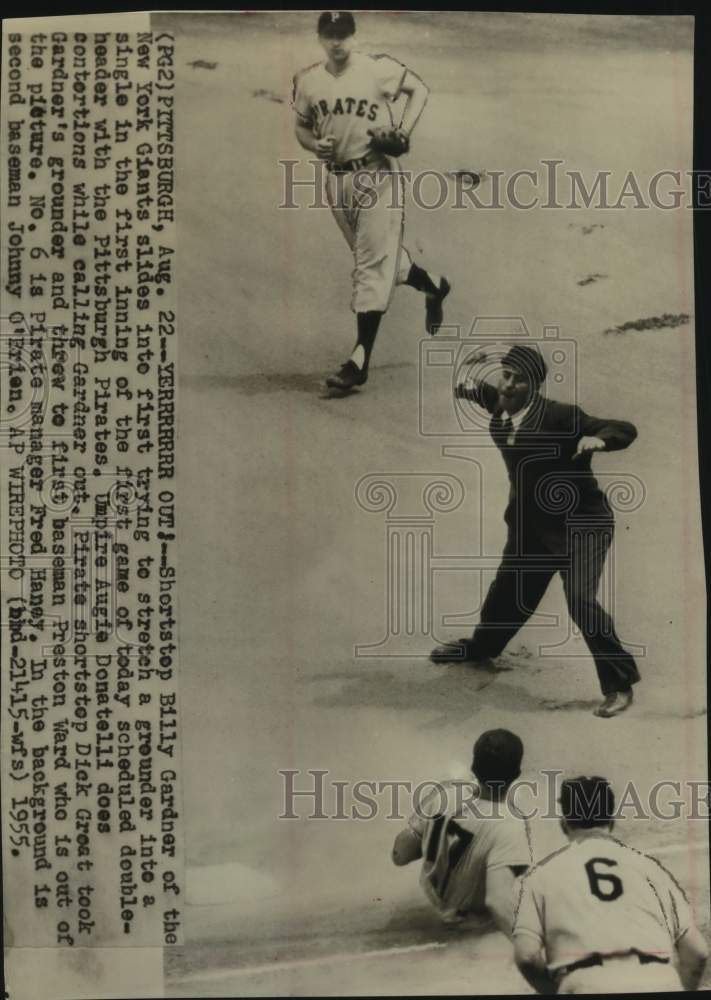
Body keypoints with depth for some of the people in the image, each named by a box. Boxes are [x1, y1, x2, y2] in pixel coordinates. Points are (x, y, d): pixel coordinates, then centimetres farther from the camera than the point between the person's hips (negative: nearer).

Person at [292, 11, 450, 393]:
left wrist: (403, 132, -9)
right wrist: (314, 144, -5)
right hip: (337, 178, 5)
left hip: (377, 174, -5)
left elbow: (419, 88, 5)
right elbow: (301, 126, 17)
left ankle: (360, 359, -11)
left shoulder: (377, 68, -5)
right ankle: (433, 284, 43)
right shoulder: (307, 81, 6)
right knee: (377, 257, 16)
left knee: (372, 264, -10)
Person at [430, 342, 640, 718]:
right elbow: (466, 387, 15)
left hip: (581, 523, -6)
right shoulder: (500, 407, -5)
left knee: (580, 601, -21)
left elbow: (626, 429, -22)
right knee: (508, 594, 21)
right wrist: (466, 377, -9)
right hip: (531, 525, 7)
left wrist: (599, 438, -44)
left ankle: (619, 684, -4)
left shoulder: (561, 416, -23)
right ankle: (479, 646, 50)